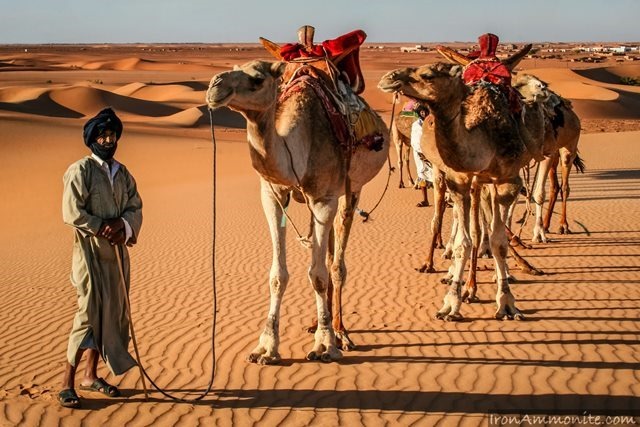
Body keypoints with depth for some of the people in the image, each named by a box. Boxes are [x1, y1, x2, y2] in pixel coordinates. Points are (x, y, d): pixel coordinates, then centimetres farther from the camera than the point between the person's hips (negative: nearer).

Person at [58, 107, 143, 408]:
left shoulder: (122, 173, 12)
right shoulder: (80, 171, -8)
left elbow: (135, 208, 6)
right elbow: (72, 213, -15)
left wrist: (120, 225, -14)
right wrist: (104, 229, -14)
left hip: (117, 252, 7)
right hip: (90, 252, -7)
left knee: (113, 313, 9)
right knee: (90, 313, -10)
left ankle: (91, 375, 21)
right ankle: (67, 383, -3)